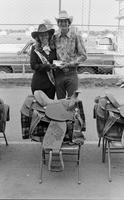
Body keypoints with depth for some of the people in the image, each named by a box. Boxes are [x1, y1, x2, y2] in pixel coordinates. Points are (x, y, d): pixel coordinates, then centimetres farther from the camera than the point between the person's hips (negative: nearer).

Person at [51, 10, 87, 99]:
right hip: (58, 74, 3)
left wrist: (69, 63, -13)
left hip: (71, 73, -3)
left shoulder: (76, 36, -4)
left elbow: (83, 56, -4)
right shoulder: (55, 37, 4)